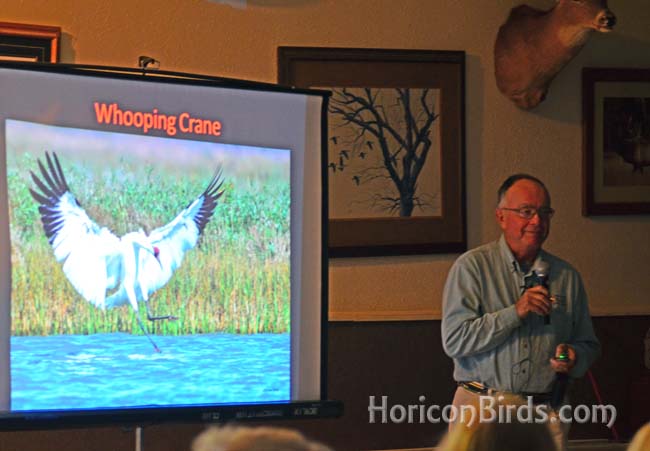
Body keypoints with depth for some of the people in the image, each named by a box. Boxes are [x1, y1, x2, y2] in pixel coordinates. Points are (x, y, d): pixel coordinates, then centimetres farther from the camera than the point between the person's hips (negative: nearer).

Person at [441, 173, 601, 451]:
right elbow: (454, 341, -10)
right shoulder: (472, 267, 0)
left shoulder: (567, 276, 12)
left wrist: (574, 360, -3)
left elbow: (588, 345, 21)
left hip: (544, 413, 3)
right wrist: (515, 313, -15)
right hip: (482, 408, -3)